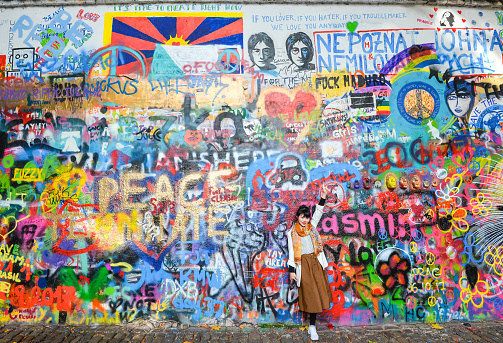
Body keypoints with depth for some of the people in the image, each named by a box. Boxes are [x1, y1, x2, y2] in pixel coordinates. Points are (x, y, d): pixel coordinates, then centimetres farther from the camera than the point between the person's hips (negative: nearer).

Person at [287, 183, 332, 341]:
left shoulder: (312, 226, 7)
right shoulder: (292, 232, 0)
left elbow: (318, 212, -4)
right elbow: (291, 252, 0)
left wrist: (323, 196, -18)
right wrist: (291, 270, -4)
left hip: (315, 262, 3)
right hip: (303, 264, -3)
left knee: (318, 292, 3)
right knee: (309, 294, 2)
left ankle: (312, 326, 18)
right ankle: (312, 326, 17)